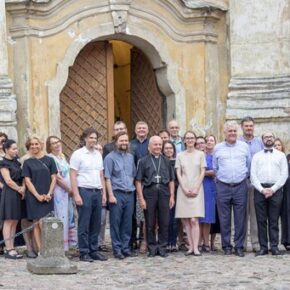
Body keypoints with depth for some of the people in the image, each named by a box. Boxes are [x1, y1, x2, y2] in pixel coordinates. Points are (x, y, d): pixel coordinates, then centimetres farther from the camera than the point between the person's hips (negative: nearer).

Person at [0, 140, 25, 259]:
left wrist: (23, 188, -6)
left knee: (14, 222, 7)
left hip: (18, 194, 8)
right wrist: (20, 190, -6)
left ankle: (12, 248, 9)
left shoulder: (16, 162, 15)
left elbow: (22, 177, 13)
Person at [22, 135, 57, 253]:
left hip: (47, 197, -1)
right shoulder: (27, 162, 6)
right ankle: (39, 250, 1)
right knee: (36, 224, -1)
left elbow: (54, 178, 5)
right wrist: (38, 195, -9)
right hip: (33, 197, 1)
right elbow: (27, 181, 1)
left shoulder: (49, 160, 6)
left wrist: (49, 194, -7)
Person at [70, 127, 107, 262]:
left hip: (97, 192, 6)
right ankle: (84, 253, 2)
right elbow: (73, 176, -7)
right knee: (84, 224, -3)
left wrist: (104, 193, 12)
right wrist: (76, 195, -14)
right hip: (84, 191, -6)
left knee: (96, 224, 8)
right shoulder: (78, 154, -3)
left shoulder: (98, 154, 15)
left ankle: (93, 250, 16)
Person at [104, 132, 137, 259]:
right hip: (117, 193, -5)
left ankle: (126, 247, 13)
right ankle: (117, 249, 3)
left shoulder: (130, 157, 15)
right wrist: (111, 195, -12)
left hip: (129, 194, 5)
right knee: (115, 222, -2)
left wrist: (131, 187, 9)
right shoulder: (110, 157, -2)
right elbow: (107, 178, -6)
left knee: (127, 223, 7)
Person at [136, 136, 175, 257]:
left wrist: (172, 196, 5)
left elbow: (171, 180, 14)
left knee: (164, 222, 2)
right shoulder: (143, 161, 5)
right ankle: (152, 248, 12)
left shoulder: (166, 161, 14)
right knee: (150, 223, 3)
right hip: (149, 192, -2)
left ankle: (162, 247, 11)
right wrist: (141, 198, -6)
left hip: (164, 192, 2)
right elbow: (138, 181, 1)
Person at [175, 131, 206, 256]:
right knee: (186, 221, -2)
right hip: (183, 189, 2)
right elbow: (178, 174, 6)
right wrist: (185, 189, -6)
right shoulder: (180, 155, 11)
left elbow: (202, 172, 3)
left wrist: (196, 189, -7)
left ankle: (195, 247, -14)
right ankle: (191, 246, 2)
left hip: (196, 190, -2)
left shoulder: (200, 154, 7)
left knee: (194, 220, -12)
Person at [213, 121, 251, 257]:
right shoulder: (218, 148, 8)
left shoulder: (244, 146, 9)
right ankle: (226, 246, 8)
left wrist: (244, 176, 13)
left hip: (240, 186, 0)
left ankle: (239, 246, 5)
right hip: (223, 187, 0)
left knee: (240, 218, -1)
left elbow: (249, 165, 15)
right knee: (224, 219, 1)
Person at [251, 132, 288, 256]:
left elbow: (284, 174, 3)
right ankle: (263, 247, 1)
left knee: (274, 221, -1)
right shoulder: (256, 156, 13)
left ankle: (274, 247, 0)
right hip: (260, 190, 1)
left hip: (275, 190, -1)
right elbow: (253, 175, 5)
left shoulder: (281, 155, 11)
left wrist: (273, 189, -8)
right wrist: (262, 189, -8)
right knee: (261, 220, -1)